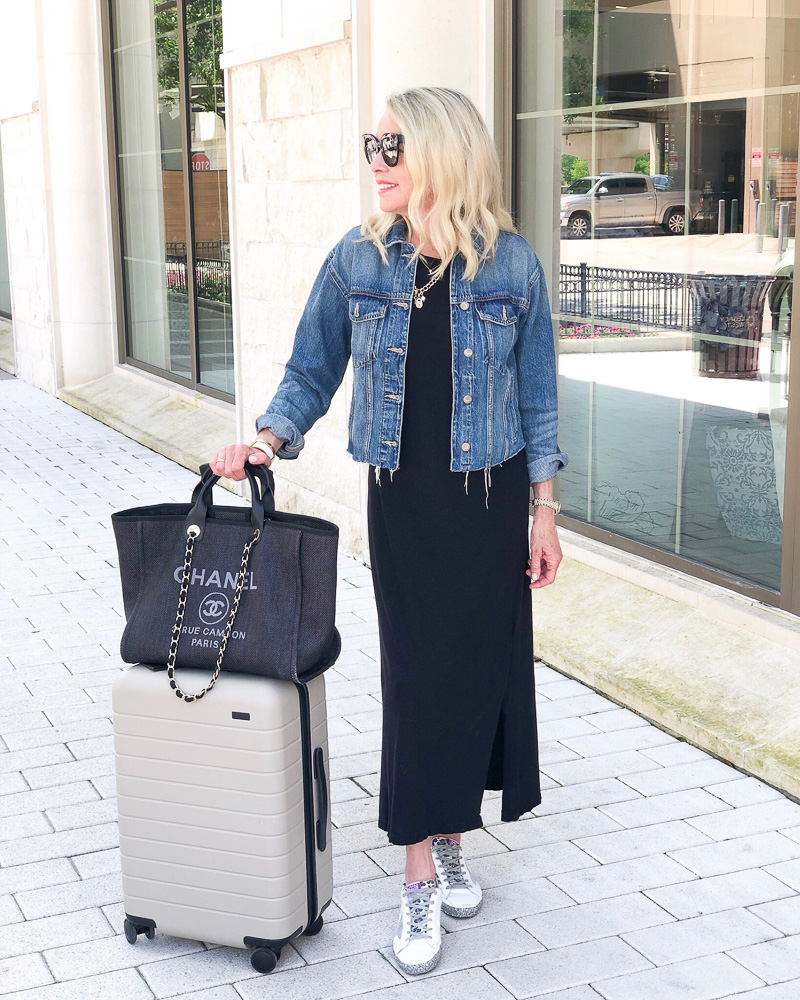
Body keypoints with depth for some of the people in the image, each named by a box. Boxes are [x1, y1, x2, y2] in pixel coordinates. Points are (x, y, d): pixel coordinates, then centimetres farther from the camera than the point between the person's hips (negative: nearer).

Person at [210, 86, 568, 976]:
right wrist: (266, 442, -10)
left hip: (491, 499, 0)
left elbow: (537, 397, 2)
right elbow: (311, 372, 7)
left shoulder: (511, 265, -4)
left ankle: (449, 841, 27)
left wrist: (543, 511, 2)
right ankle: (420, 879, 11)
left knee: (481, 667, 7)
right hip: (404, 500, 0)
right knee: (416, 675, 0)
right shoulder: (357, 259, -2)